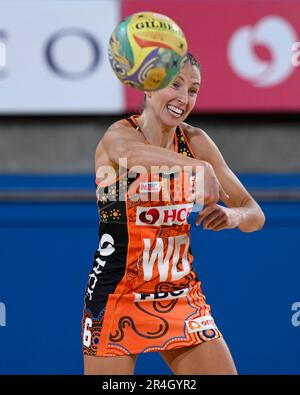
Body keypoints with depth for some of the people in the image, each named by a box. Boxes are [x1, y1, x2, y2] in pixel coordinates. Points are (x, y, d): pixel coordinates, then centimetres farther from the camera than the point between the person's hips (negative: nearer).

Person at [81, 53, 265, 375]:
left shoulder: (195, 141, 2)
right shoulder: (119, 133, -14)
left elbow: (255, 214, 3)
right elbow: (127, 151, -41)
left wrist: (235, 216, -22)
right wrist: (197, 167, -58)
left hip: (181, 297, 5)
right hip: (117, 298, -5)